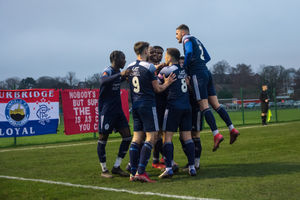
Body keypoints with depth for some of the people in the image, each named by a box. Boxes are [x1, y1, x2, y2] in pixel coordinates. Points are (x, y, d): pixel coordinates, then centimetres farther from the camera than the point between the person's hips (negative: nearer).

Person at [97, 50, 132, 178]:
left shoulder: (117, 72, 10)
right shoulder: (108, 71, -14)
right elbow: (103, 81, -38)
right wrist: (120, 74, -48)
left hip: (118, 110, 8)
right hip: (106, 110, -8)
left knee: (127, 136, 2)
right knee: (103, 139, 0)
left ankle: (116, 167, 9)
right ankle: (104, 170, 10)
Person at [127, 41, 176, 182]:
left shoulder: (130, 68, 9)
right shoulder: (149, 67, -10)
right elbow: (157, 89, -6)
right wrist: (167, 83, 12)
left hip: (135, 105, 7)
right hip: (147, 105, -7)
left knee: (137, 137, 9)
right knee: (151, 137, -5)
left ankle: (133, 173, 7)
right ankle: (140, 171, -14)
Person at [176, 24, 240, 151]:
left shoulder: (187, 39, 0)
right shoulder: (197, 41, 26)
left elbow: (189, 53, -19)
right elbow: (207, 58, 28)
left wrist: (184, 67, -10)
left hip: (197, 74, -8)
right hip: (206, 73, 8)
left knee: (204, 106, -11)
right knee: (215, 104, 8)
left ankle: (216, 134, -18)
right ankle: (232, 129, 3)